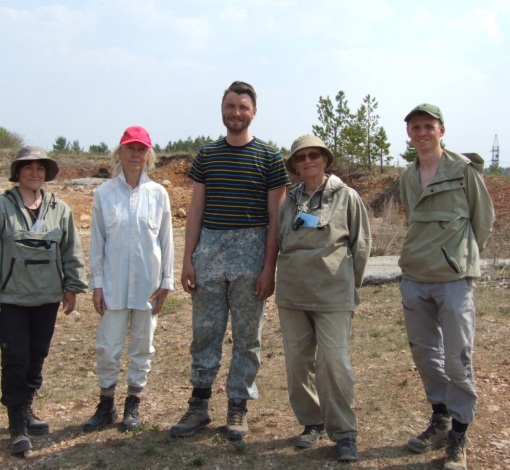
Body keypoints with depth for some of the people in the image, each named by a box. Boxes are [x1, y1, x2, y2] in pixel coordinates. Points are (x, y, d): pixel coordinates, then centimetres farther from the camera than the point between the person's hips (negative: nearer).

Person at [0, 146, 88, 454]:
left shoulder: (60, 209, 4)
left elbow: (72, 252, 9)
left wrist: (73, 287, 8)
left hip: (48, 296, 3)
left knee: (38, 356, 12)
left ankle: (26, 408, 30)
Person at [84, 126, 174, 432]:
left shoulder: (158, 194, -1)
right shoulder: (105, 193, -1)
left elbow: (166, 240, 3)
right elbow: (97, 240, 2)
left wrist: (166, 282, 2)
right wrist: (96, 283, 0)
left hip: (148, 283, 1)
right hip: (114, 283, 0)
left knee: (142, 346, 10)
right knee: (108, 347, 4)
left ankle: (133, 405, 26)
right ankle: (106, 405, 22)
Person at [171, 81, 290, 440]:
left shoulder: (269, 157, 0)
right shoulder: (206, 155, 9)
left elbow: (275, 217, -2)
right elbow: (196, 210, 10)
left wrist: (269, 268, -8)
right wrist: (188, 259, 3)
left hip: (250, 250, -2)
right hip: (209, 248, 3)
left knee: (248, 335, 7)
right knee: (204, 331, 7)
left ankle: (238, 407, 19)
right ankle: (199, 405, 19)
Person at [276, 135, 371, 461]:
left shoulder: (346, 196, 1)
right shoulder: (290, 201, 12)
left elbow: (362, 244, 5)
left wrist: (351, 284, 6)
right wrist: (287, 280, 15)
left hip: (332, 294, -4)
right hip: (292, 293, 4)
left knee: (334, 361, -7)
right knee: (297, 361, 8)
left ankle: (343, 431, 7)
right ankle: (312, 423, 24)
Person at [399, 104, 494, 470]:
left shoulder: (464, 169, -4)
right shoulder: (407, 177, 11)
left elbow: (484, 218, 3)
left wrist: (465, 257, 8)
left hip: (454, 278, -5)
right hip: (414, 276, 6)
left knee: (457, 356, -3)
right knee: (424, 351, 12)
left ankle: (459, 436, 10)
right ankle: (440, 419, 29)